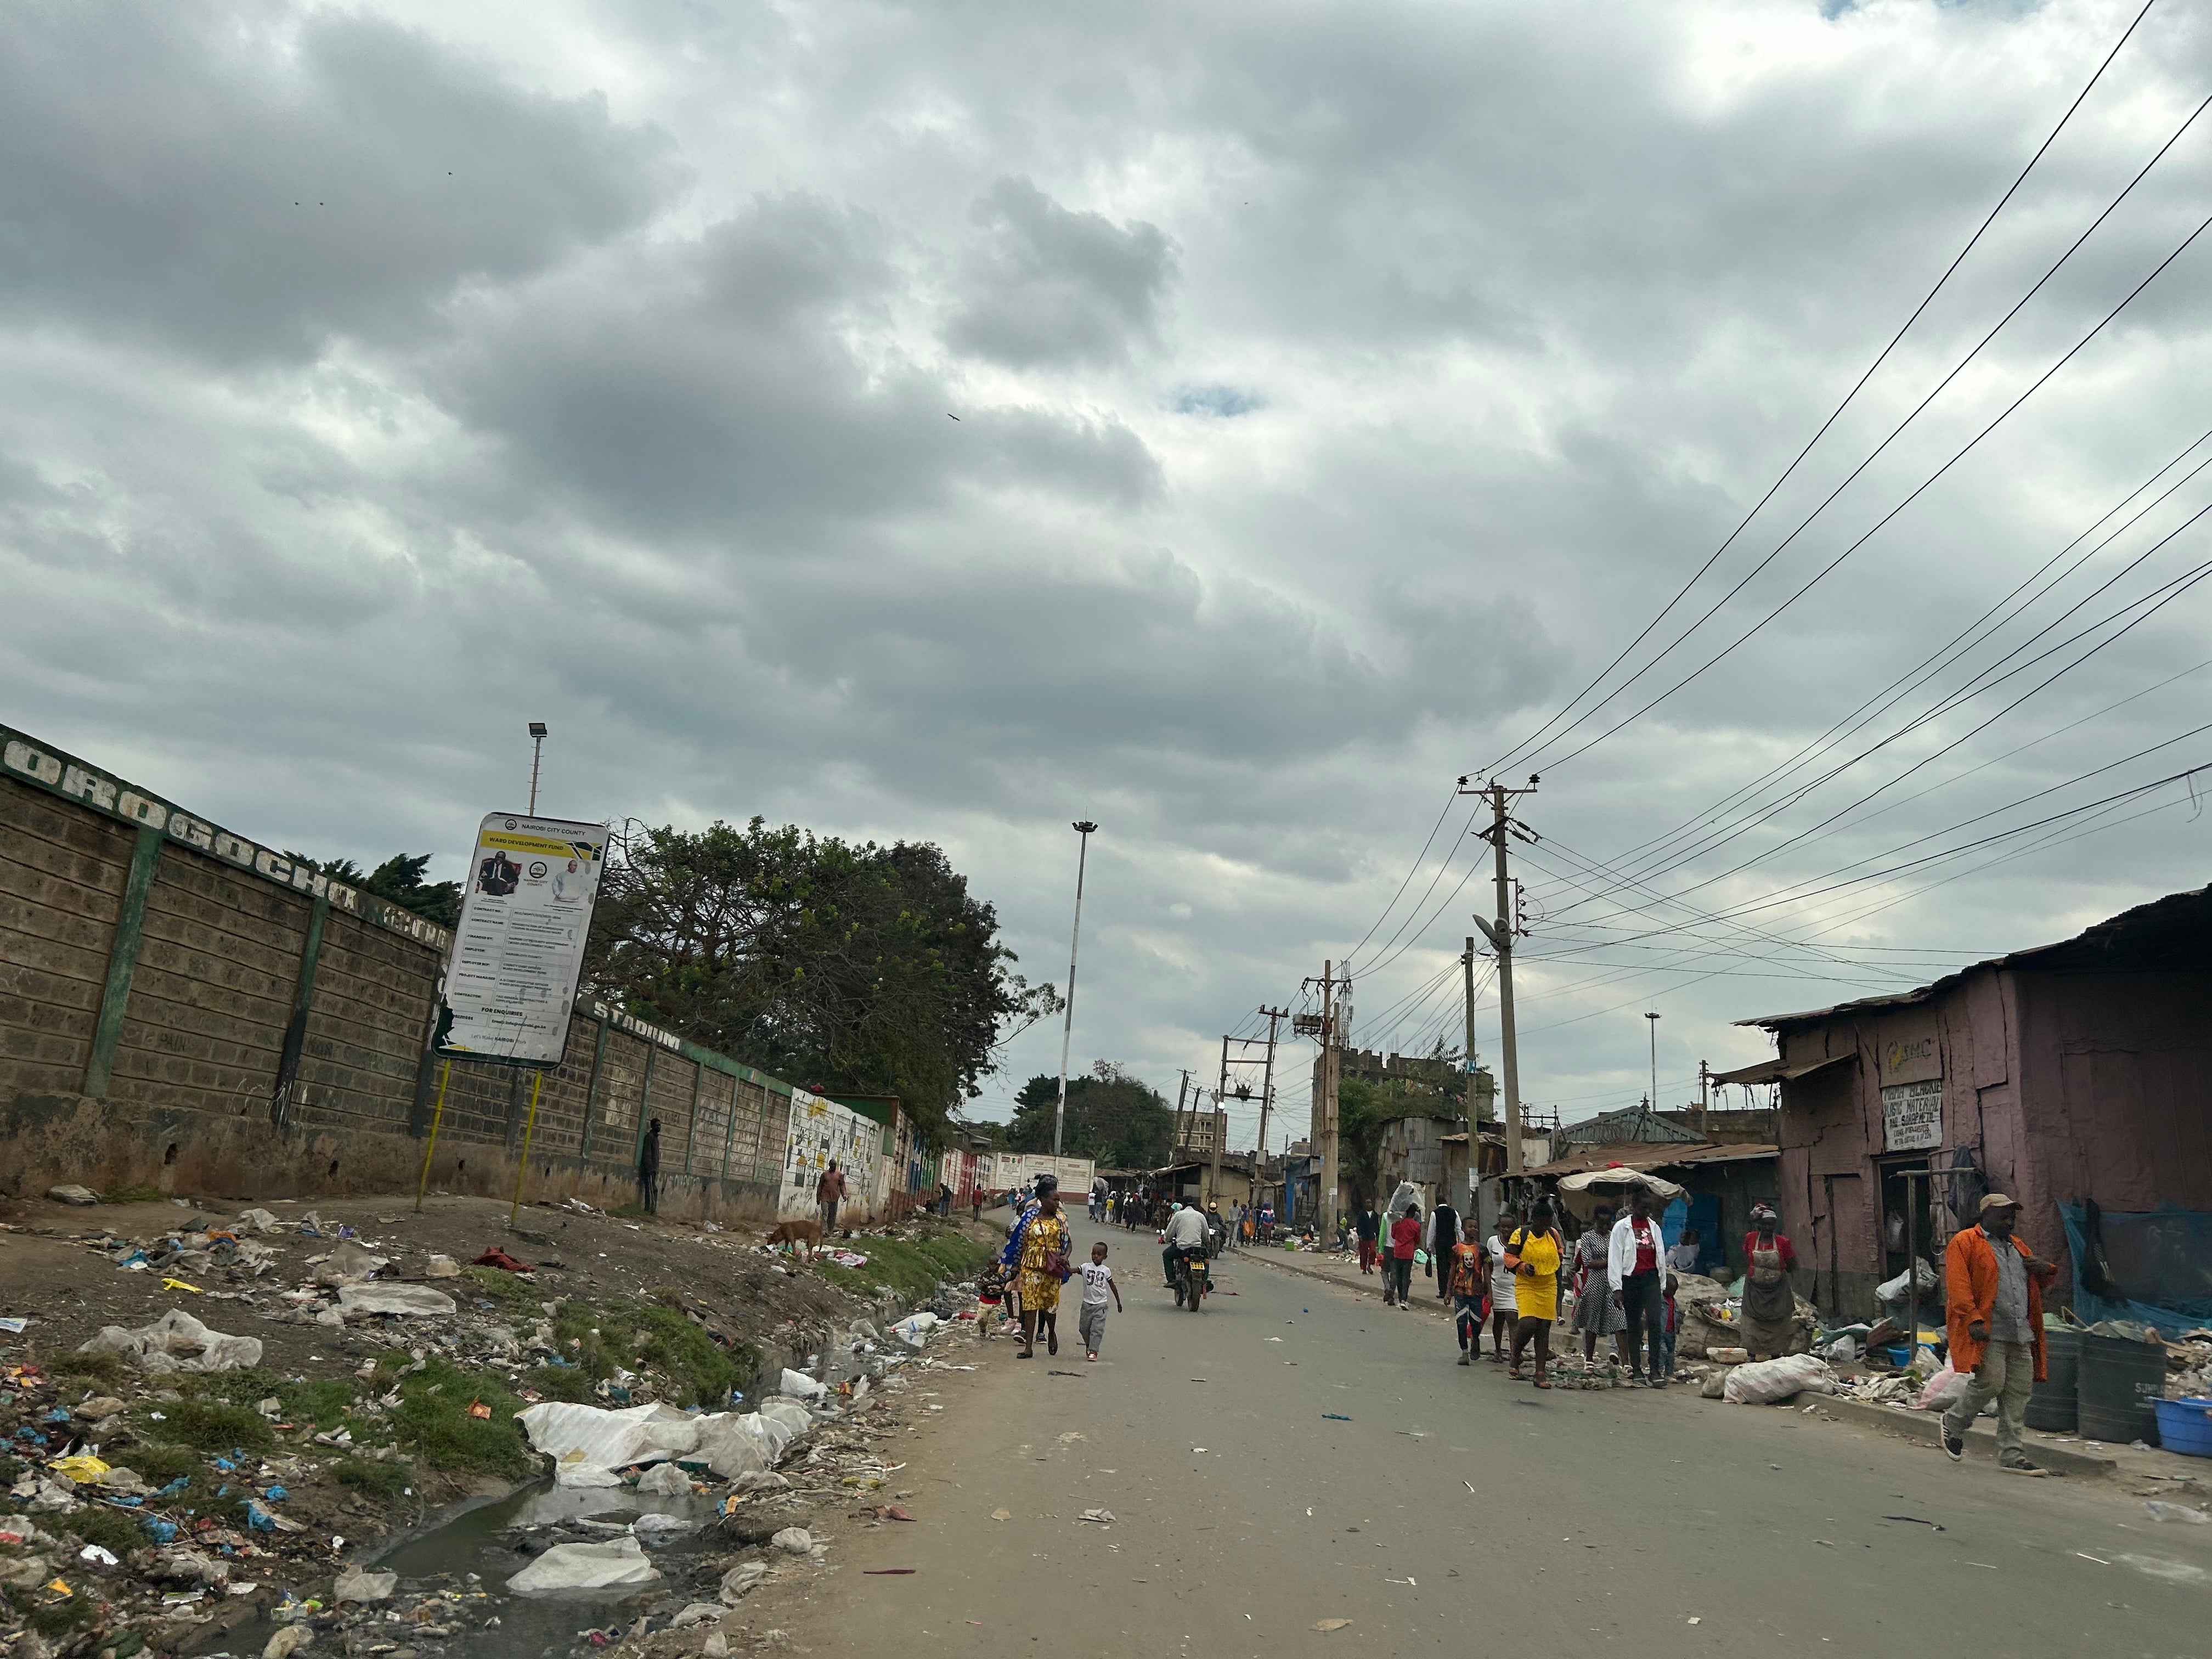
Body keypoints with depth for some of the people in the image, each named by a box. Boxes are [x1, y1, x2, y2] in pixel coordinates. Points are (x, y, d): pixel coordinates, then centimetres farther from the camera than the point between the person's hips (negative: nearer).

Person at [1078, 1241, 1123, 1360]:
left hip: (1100, 1305, -2)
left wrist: (1118, 1302, 16)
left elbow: (1112, 1286, 11)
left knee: (1097, 1329, -10)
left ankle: (1093, 1351, -10)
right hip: (1087, 1303, 2)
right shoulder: (1086, 1267, -1)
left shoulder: (1106, 1270, 1)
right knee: (1084, 1327, 10)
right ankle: (1089, 1345, 35)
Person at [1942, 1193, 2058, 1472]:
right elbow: (1958, 1285, -12)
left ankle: (2010, 1455, 11)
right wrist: (1973, 1320, -23)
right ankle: (1953, 1424, 10)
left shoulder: (2018, 1247, 23)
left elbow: (2042, 1281, 33)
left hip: (2021, 1335, 7)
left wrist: (2045, 1269, 8)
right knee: (1990, 1383, -15)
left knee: (2019, 1392, 4)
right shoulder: (1965, 1243, -2)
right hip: (1988, 1333, -7)